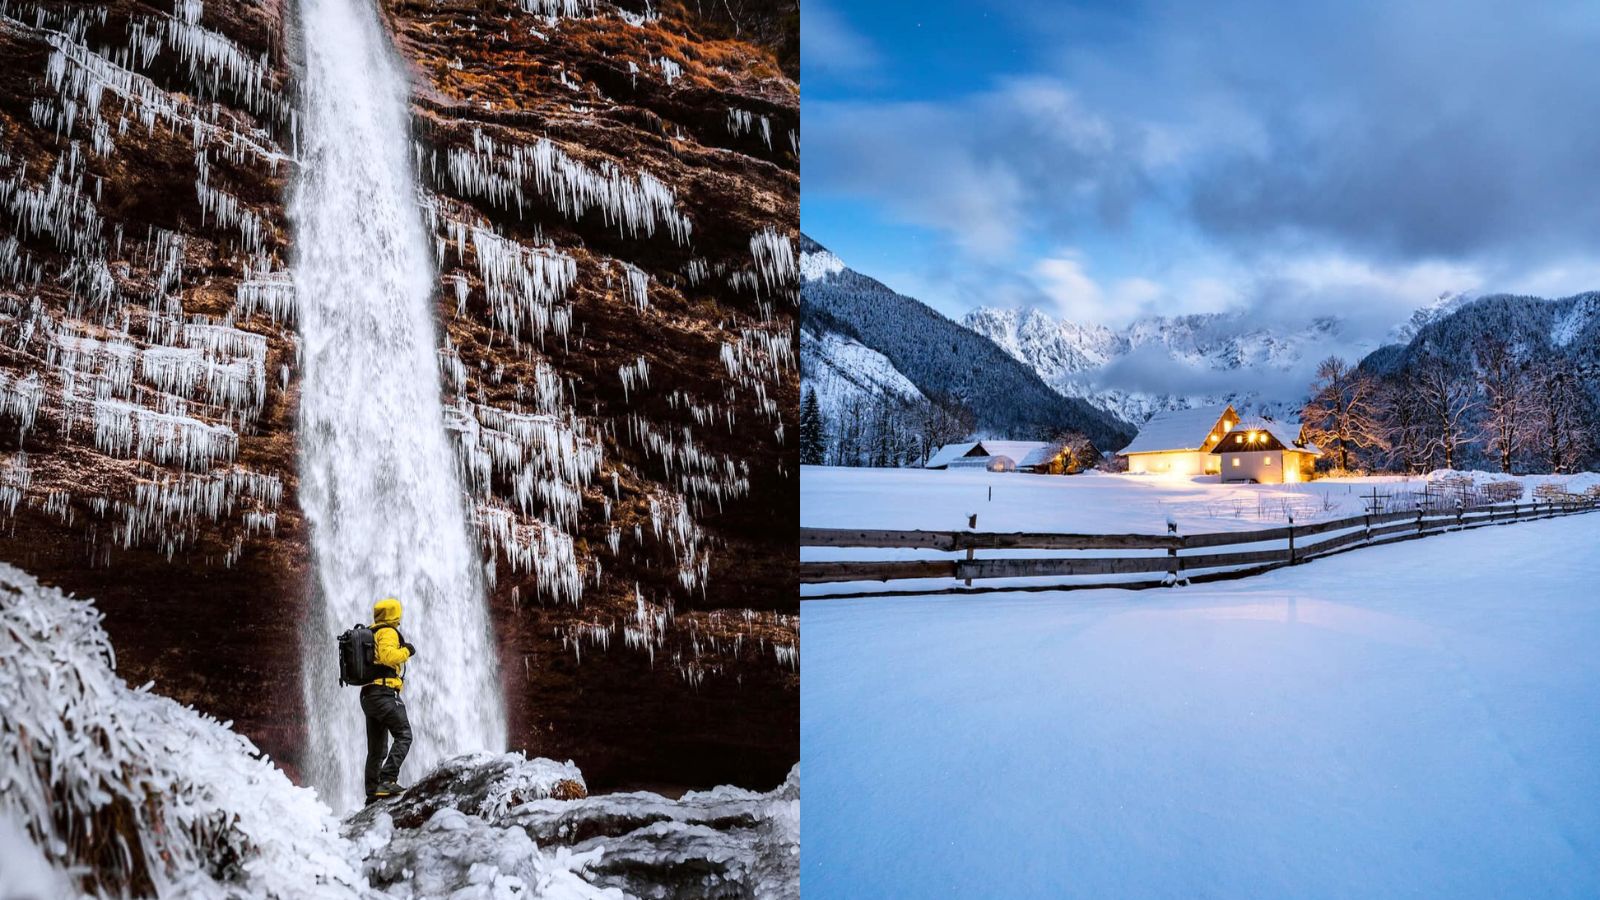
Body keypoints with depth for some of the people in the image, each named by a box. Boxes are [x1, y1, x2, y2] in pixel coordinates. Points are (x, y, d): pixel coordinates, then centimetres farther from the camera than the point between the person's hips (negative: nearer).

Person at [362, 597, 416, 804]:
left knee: (376, 749, 11)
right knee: (403, 735, -13)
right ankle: (387, 780, -26)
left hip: (367, 696, 9)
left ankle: (372, 793, 11)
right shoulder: (388, 632, -6)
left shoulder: (370, 634, 21)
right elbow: (387, 655, -22)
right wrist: (406, 651, -7)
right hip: (384, 693, -9)